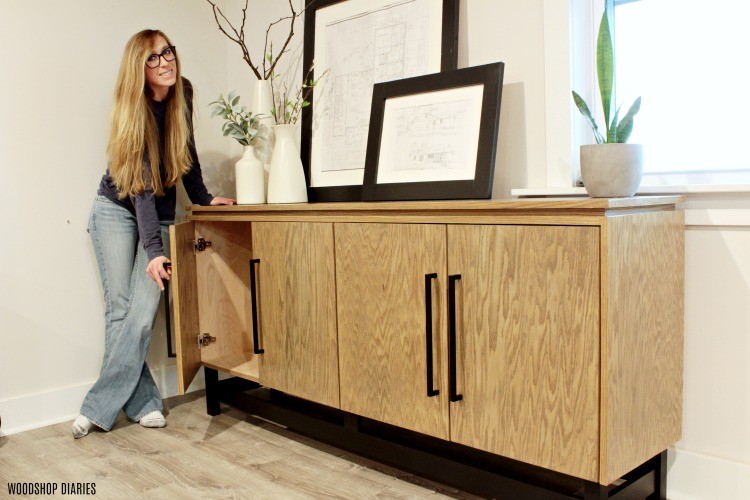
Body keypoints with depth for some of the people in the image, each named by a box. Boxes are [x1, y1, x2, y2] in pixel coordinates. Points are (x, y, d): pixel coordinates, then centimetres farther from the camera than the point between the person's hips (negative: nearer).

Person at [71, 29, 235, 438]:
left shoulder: (183, 94, -5)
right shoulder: (131, 111, -17)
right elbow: (140, 185, -25)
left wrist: (203, 198, 9)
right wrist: (153, 250, -32)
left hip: (160, 217, 3)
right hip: (117, 211, -3)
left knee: (143, 313, -9)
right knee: (119, 309, -7)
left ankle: (99, 408, -2)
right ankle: (142, 403, 5)